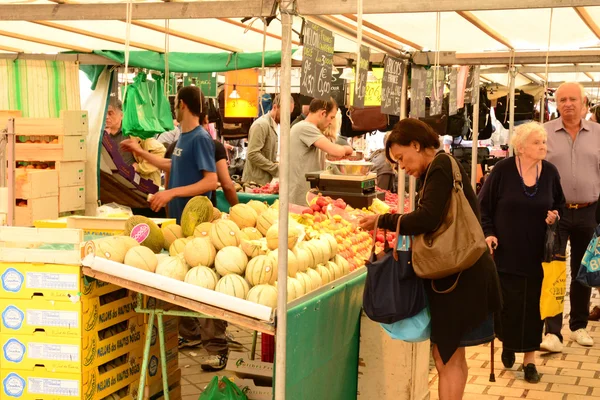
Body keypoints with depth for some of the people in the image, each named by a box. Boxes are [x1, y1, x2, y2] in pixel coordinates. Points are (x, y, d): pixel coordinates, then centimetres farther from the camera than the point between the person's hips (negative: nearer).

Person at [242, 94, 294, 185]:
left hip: (266, 181, 9)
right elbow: (253, 154, -21)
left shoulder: (274, 126, 16)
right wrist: (277, 169, -19)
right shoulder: (261, 125, -13)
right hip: (256, 182, -9)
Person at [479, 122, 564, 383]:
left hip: (536, 254, 2)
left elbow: (560, 204, 15)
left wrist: (555, 215, -6)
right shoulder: (503, 170, -8)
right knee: (507, 302, 5)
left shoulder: (550, 172, 1)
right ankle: (508, 344, 33)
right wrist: (488, 233, -12)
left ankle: (529, 358, 13)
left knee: (532, 304, 2)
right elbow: (483, 204, -2)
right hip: (506, 251, -2)